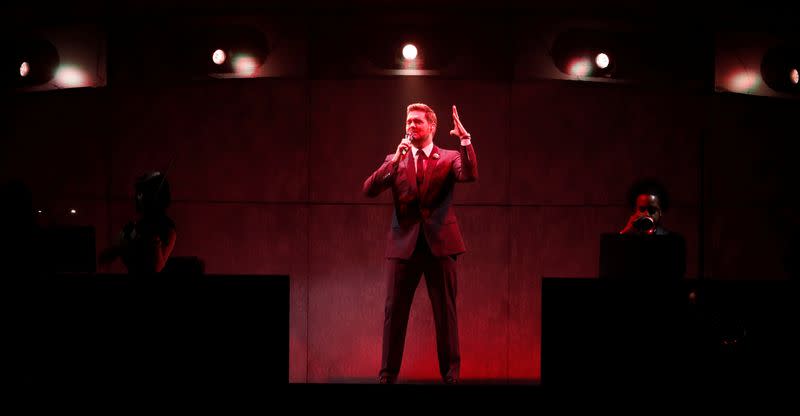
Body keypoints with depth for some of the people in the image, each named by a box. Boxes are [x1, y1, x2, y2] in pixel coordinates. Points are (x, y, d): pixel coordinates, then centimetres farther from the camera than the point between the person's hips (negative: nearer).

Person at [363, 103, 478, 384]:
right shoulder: (394, 160, 12)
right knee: (394, 311, 3)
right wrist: (396, 159, -11)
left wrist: (465, 139, -22)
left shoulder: (448, 158, 6)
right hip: (404, 243, 2)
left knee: (445, 312, 4)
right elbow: (369, 190, -2)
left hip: (440, 243, -1)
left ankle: (451, 374, 14)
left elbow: (469, 175, -14)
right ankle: (387, 374, 12)